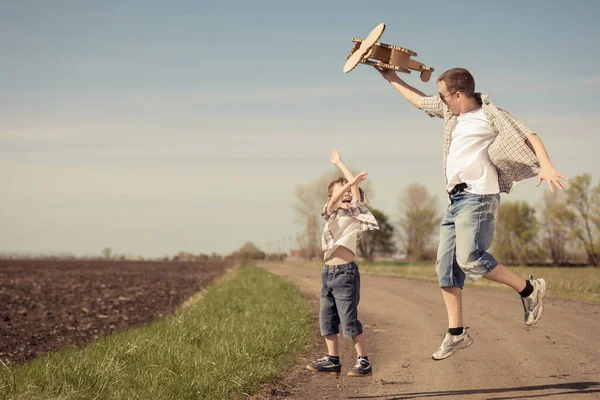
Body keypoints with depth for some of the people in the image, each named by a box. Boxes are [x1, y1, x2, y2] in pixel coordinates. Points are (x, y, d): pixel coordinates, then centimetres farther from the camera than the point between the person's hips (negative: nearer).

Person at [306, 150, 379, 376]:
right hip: (328, 273, 6)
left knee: (349, 320, -8)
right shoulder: (331, 216, 12)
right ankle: (332, 360, 17)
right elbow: (333, 201, -10)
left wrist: (339, 163, 3)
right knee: (327, 319, 8)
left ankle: (363, 361, -2)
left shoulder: (356, 214, 2)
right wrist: (350, 182, -26)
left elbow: (355, 187, -6)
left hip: (346, 272, -6)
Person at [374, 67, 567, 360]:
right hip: (455, 200, 8)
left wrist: (546, 166, -28)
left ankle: (529, 290, -6)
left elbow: (529, 137, -12)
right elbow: (419, 100, 33)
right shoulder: (449, 111, 17)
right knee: (446, 266, 2)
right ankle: (456, 333, 6)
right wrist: (392, 79, 37)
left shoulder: (490, 115, -5)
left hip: (478, 196, -8)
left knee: (470, 258, -23)